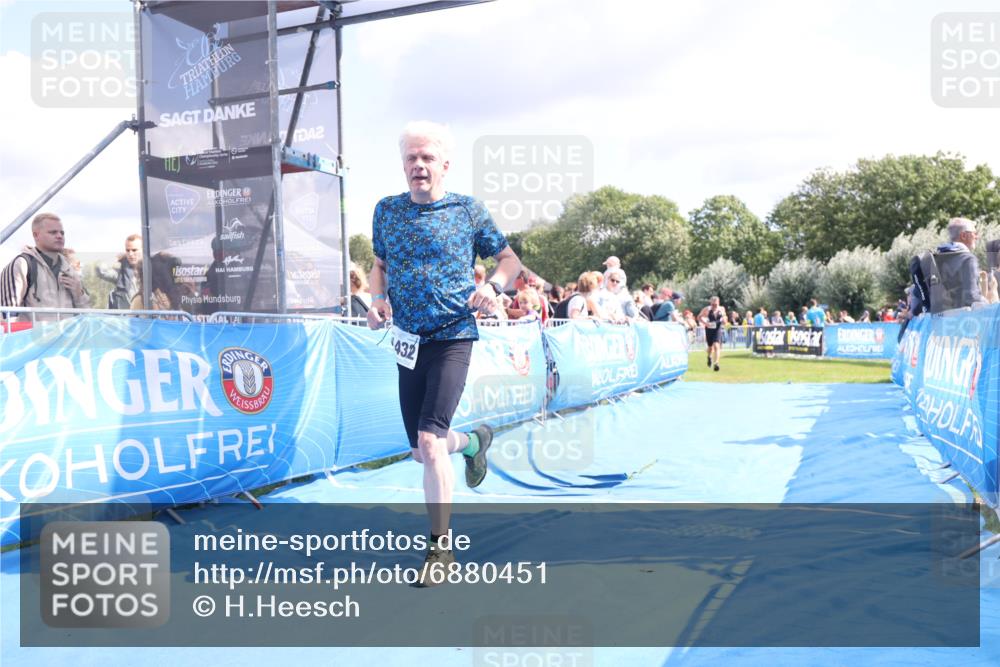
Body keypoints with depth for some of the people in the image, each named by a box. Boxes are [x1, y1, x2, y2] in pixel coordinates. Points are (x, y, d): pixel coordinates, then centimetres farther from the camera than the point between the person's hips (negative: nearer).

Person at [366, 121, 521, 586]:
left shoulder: (468, 210, 0)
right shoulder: (386, 211, 8)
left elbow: (510, 259, 8)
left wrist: (493, 285, -14)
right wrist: (378, 298, -1)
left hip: (453, 337, -4)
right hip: (408, 340, 4)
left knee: (429, 442, -17)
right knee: (421, 452, 10)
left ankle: (440, 547, 0)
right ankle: (473, 441, 45)